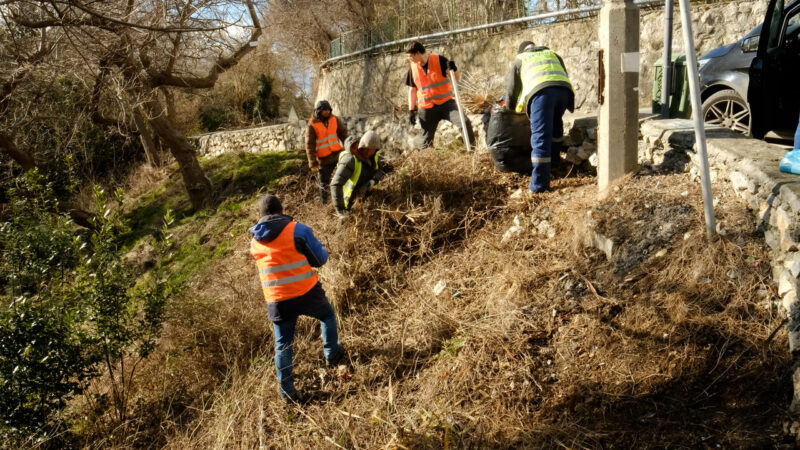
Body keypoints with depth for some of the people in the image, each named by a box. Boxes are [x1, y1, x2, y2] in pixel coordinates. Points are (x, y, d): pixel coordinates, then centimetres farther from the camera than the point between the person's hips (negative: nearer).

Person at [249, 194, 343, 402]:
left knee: (282, 345, 16)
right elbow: (320, 259, -4)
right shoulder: (298, 230, -11)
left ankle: (286, 389, 20)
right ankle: (332, 354, 39)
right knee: (327, 315, 28)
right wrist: (323, 252, 16)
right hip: (307, 294, -3)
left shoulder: (255, 241, 5)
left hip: (277, 302, 3)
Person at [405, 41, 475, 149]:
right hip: (426, 108, 3)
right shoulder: (413, 68, 4)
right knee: (427, 142, 6)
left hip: (446, 103, -3)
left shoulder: (439, 60, -5)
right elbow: (412, 90, 13)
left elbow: (458, 78, -4)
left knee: (464, 123, -22)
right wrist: (411, 110, 7)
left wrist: (453, 69, -26)